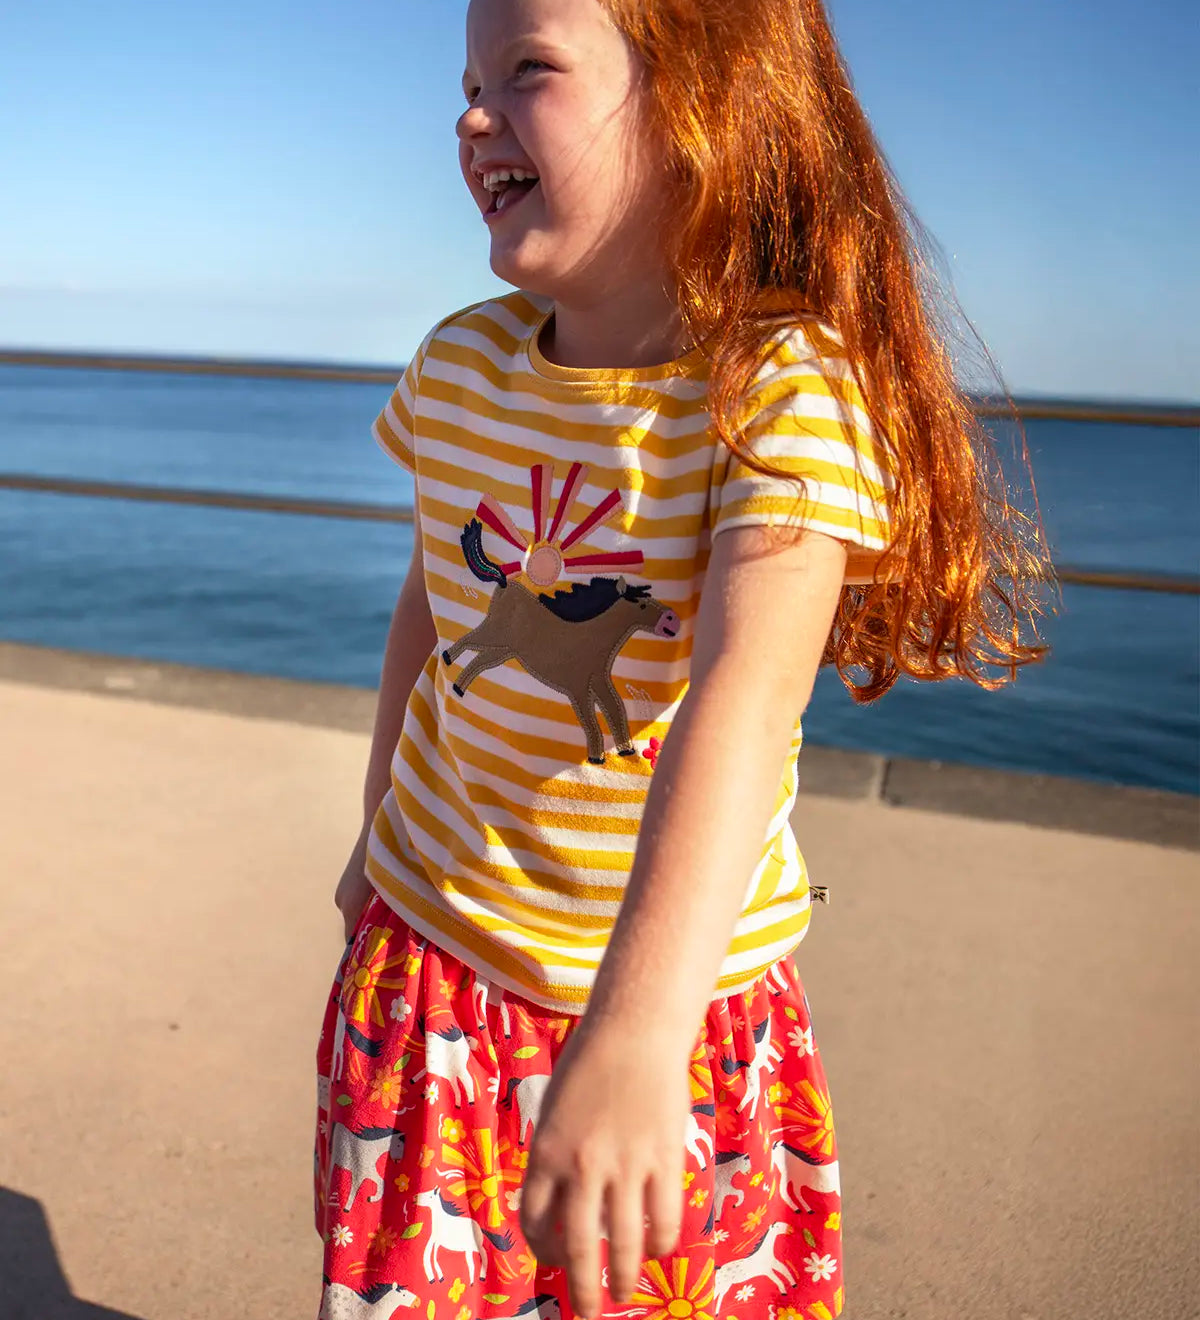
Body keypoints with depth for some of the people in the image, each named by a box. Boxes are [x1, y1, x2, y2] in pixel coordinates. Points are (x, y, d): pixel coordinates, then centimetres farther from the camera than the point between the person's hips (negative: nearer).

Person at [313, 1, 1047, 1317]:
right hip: (433, 945, 4)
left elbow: (743, 699, -37)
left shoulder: (790, 389, -22)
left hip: (678, 990, -3)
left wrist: (637, 1033, -48)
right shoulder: (456, 365, -5)